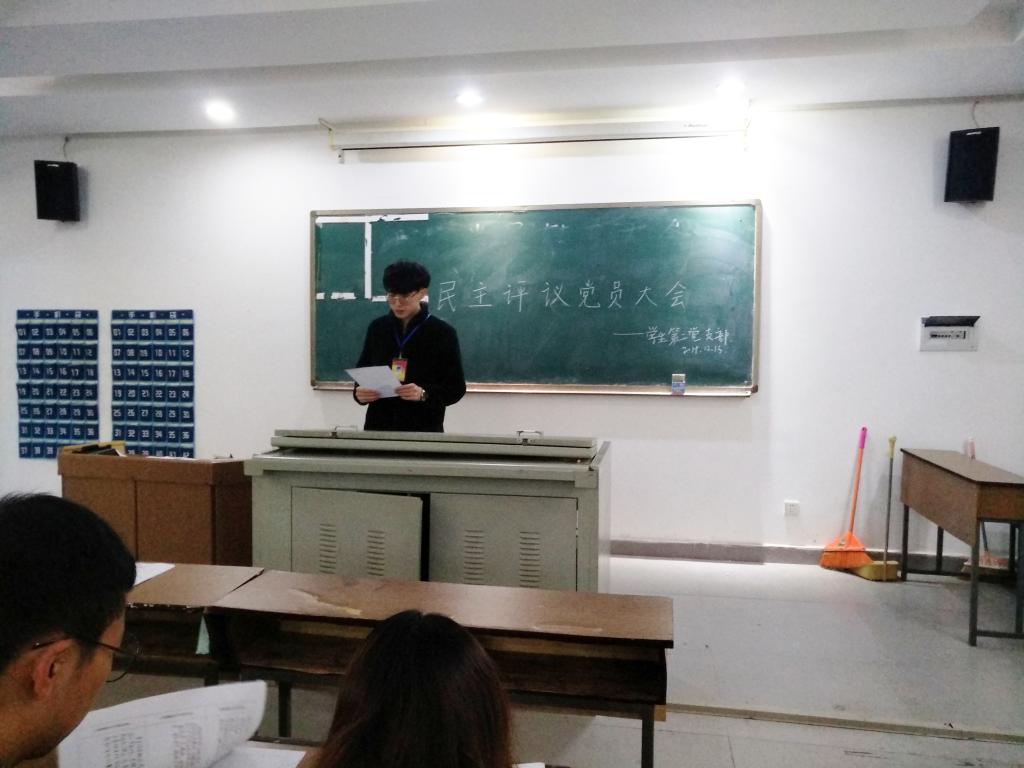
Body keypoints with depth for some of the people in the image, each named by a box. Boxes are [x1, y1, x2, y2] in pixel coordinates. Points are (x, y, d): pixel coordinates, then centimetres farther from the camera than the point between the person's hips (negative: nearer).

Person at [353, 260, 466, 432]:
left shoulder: (443, 332, -6)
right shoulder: (377, 328, 5)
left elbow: (456, 388, -6)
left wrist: (424, 394, -22)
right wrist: (360, 393, -8)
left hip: (424, 430, -3)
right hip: (379, 426, 3)